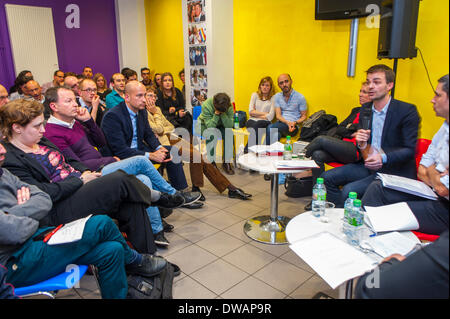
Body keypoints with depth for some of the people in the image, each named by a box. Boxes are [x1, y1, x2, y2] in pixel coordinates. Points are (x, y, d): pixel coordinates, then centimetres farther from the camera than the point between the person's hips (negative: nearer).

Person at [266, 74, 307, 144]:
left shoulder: (300, 97, 3)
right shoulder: (277, 96, 12)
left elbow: (303, 116, 7)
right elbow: (278, 115, 4)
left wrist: (295, 123, -15)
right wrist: (287, 122, -16)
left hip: (293, 126, -3)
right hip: (280, 123, 3)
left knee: (270, 127, -32)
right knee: (276, 135, -36)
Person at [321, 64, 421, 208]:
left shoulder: (407, 110, -11)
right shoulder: (365, 109, 8)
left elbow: (409, 149, -13)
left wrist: (383, 158, -30)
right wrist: (361, 143, -13)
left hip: (393, 171, -6)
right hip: (368, 165, 7)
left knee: (349, 190, -24)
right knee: (327, 178, -4)